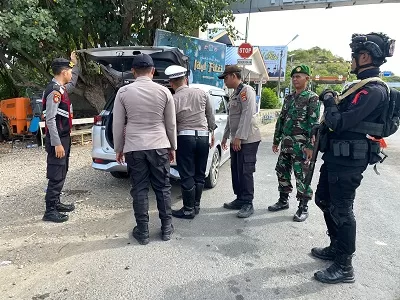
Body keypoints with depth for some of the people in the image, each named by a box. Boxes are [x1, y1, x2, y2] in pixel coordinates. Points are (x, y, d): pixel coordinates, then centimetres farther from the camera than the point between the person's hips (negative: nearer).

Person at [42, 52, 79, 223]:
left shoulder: (61, 88, 10)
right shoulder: (54, 91, -18)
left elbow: (72, 83, 36)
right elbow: (50, 120, -23)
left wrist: (74, 63, 38)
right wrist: (57, 144, -24)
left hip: (64, 138, 10)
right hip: (57, 140, -10)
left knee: (61, 173, 18)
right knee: (56, 176, -3)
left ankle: (56, 203, 30)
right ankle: (50, 211, 7)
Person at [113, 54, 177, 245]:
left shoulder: (123, 92, -1)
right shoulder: (164, 91, 0)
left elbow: (118, 124, 3)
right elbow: (171, 124, 5)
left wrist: (118, 148, 14)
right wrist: (172, 147, 16)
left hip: (134, 147, 0)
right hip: (159, 146, 1)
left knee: (139, 189, 9)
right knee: (162, 187, 11)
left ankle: (142, 232, 18)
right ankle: (166, 228, 23)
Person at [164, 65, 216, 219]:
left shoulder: (173, 100, -8)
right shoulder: (201, 93, 3)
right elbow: (210, 116, 11)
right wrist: (212, 132, 22)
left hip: (185, 138, -4)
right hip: (203, 136, 4)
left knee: (187, 176, 4)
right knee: (199, 174, 13)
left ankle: (188, 210, 12)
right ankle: (196, 205, 24)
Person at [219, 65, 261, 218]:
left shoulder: (246, 90, -10)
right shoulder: (234, 94, 19)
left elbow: (247, 115, -20)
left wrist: (239, 137, -22)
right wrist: (225, 136, 23)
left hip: (247, 140, -9)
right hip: (236, 140, 9)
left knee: (245, 172, -5)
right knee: (236, 171, 12)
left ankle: (248, 204, 5)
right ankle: (240, 199, 24)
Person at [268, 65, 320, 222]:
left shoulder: (312, 98, -6)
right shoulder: (288, 98, 14)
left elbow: (314, 123, -13)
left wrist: (310, 146, -19)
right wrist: (276, 140, 14)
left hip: (300, 144, -7)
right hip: (286, 143, 7)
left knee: (302, 176, 0)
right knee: (282, 171, 12)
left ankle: (303, 207, 13)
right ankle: (283, 200, 28)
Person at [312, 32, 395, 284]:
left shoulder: (373, 90, -18)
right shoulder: (364, 86, 14)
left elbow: (339, 122, -24)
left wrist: (328, 101, -9)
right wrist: (333, 102, 7)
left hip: (348, 160, -10)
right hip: (337, 156, 10)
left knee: (341, 210, -1)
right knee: (324, 200, 20)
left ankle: (344, 267, 15)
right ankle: (336, 248, 36)